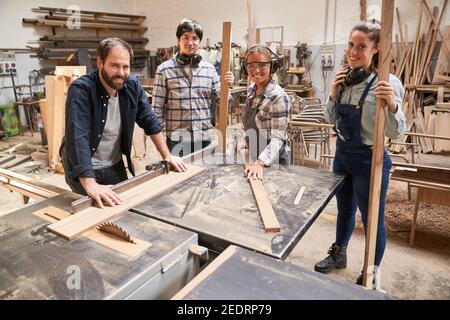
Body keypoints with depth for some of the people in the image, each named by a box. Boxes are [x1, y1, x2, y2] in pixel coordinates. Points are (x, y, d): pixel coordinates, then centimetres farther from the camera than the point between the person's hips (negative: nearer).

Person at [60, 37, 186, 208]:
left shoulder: (132, 85, -9)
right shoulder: (80, 89, -25)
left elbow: (149, 121, 1)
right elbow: (77, 138, -35)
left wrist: (167, 156, -2)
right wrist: (90, 184, -46)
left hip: (115, 167, 5)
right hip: (83, 170, -5)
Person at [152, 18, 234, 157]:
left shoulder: (209, 69, 6)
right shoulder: (164, 69, -3)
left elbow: (217, 101, 11)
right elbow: (157, 108, -1)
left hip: (204, 138, 3)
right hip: (177, 140, -3)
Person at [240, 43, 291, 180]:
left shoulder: (278, 96, -21)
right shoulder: (251, 90, 0)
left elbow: (278, 138, -25)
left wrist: (260, 163, -36)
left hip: (272, 161, -6)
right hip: (252, 158, 7)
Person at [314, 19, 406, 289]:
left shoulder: (387, 84, -15)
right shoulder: (345, 79, 2)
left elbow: (396, 133, -15)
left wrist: (392, 105, -33)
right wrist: (334, 95, -7)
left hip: (369, 160, -6)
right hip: (343, 154, 6)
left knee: (372, 219, 10)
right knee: (345, 209, 24)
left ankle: (373, 272, 33)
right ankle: (339, 254, 46)